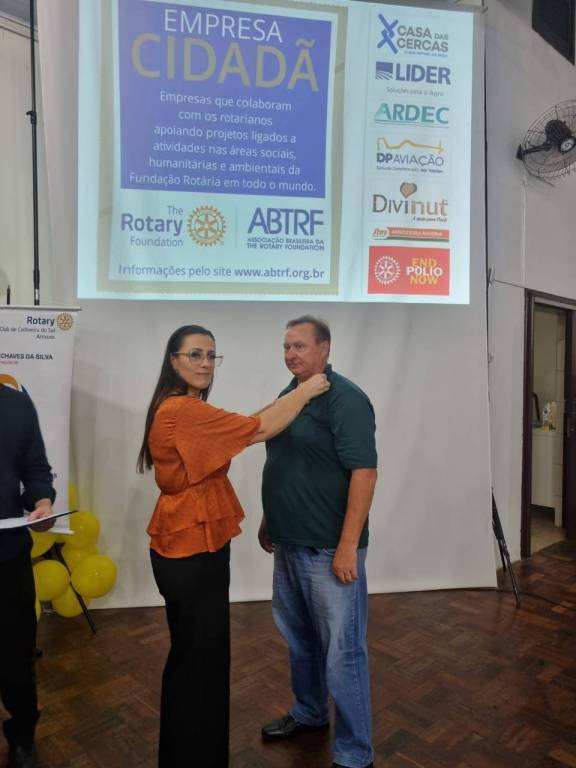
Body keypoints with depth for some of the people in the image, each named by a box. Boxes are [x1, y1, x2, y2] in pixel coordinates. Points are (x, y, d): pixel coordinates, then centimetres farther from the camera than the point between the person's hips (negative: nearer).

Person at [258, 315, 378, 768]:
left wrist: (348, 545, -23)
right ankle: (308, 713, 45)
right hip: (289, 543, 8)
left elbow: (363, 472, -21)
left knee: (341, 649, 5)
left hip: (329, 548, -8)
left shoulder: (345, 399, -16)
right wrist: (268, 522, 19)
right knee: (299, 637, 23)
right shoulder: (286, 396, 10)